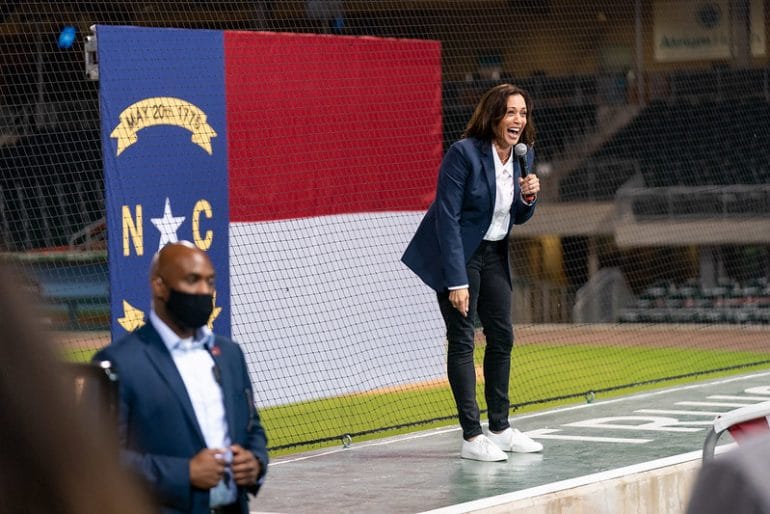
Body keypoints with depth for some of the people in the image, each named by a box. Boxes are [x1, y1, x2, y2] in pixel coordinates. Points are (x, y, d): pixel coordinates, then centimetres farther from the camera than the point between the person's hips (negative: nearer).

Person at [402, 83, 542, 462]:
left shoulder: (523, 155, -1)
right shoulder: (464, 153, -22)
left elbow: (517, 217, 11)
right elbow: (448, 217, -21)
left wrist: (528, 198, -13)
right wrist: (457, 281, -24)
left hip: (494, 253, 7)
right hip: (457, 253, -7)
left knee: (502, 337, 9)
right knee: (462, 340, -6)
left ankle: (500, 428, 19)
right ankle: (472, 437, -4)